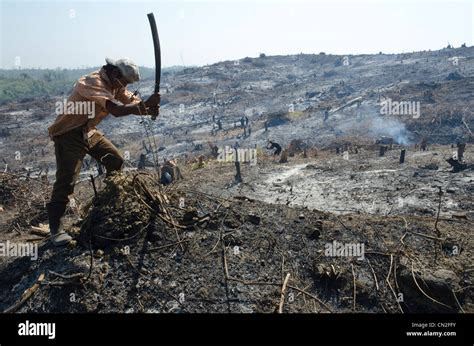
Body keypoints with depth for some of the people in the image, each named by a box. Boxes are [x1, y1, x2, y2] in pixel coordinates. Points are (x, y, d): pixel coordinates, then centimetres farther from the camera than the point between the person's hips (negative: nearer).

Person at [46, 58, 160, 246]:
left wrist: (149, 108, -23)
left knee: (116, 161, 11)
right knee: (66, 179, -15)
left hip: (88, 132, 9)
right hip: (68, 134, -9)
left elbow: (132, 101, -3)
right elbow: (117, 110, -39)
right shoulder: (93, 83, -26)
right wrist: (145, 105, -39)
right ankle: (56, 229, -7)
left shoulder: (114, 84, 4)